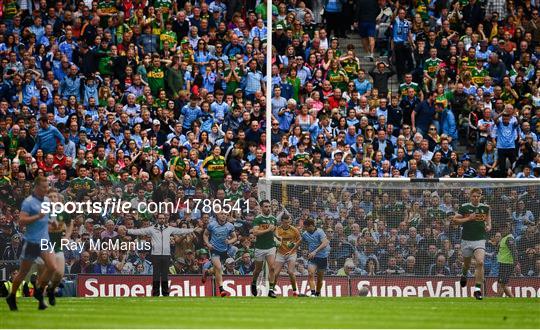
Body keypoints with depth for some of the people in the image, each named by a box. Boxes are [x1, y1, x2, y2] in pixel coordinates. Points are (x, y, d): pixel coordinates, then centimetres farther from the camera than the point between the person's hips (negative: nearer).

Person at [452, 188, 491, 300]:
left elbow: (488, 216, 22)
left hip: (480, 239, 0)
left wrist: (488, 226, 2)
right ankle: (464, 274, 52)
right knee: (467, 263, 14)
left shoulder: (485, 207, 3)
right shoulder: (464, 207, -3)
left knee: (480, 262, -19)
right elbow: (455, 220, -2)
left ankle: (477, 288, -16)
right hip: (466, 239, 0)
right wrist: (468, 218, -14)